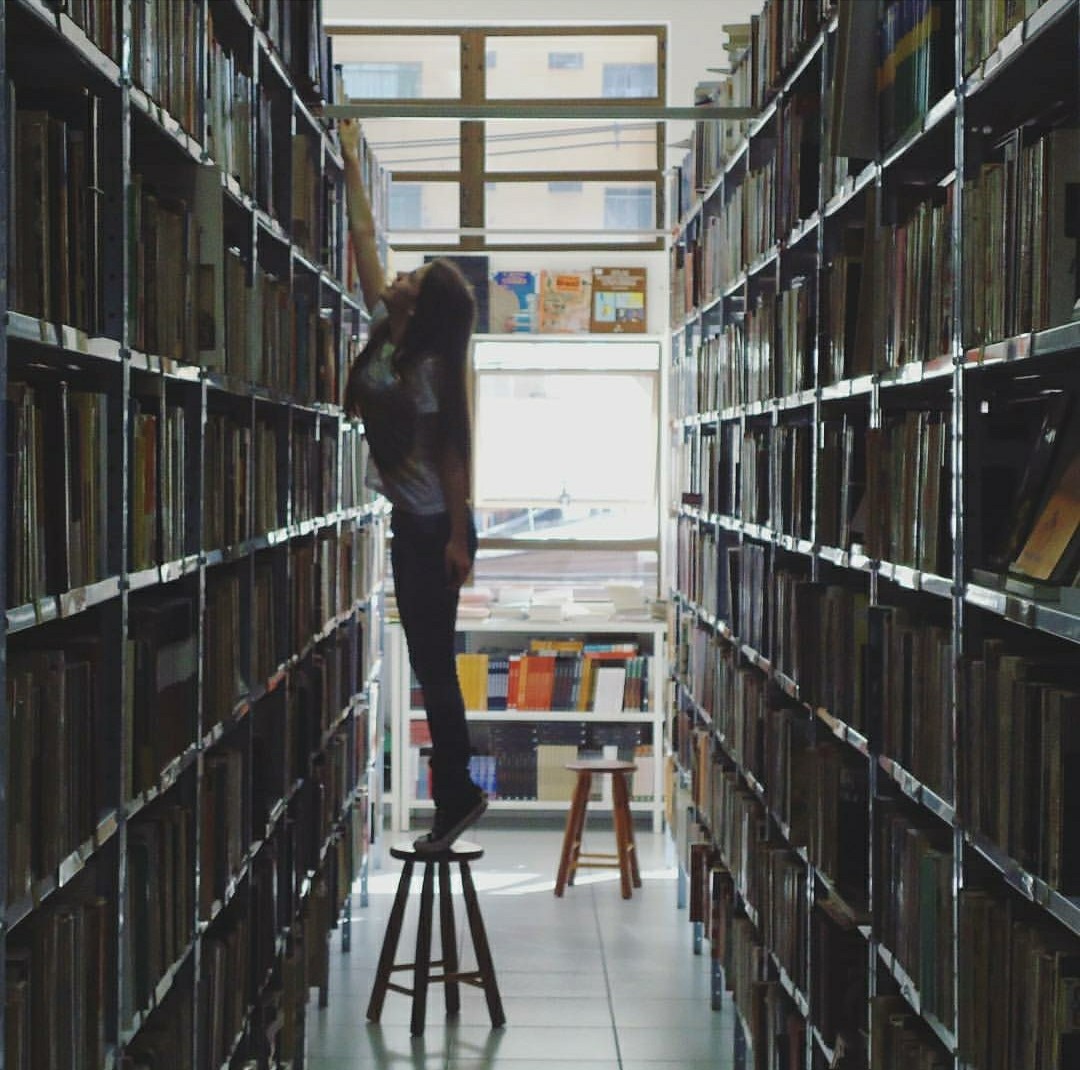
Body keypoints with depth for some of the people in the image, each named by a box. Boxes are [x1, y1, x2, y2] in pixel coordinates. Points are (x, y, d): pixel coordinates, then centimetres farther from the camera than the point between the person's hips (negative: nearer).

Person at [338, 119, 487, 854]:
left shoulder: (428, 368, -17)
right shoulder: (384, 335, 4)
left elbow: (452, 456, -17)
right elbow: (364, 239, 10)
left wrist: (457, 539, -19)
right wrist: (351, 162, 12)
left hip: (435, 530, -8)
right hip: (409, 524, 8)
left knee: (434, 662, -3)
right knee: (429, 660, 11)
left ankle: (456, 796, 7)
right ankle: (455, 792, 18)